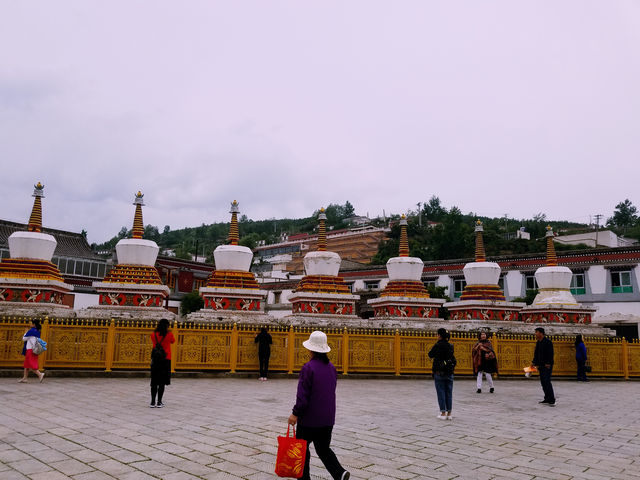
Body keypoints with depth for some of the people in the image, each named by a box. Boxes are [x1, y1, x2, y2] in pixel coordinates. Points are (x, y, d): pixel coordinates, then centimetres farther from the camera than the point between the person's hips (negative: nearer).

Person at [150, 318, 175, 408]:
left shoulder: (153, 335, -2)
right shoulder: (169, 335, -8)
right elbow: (173, 341, 13)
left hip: (155, 360, 2)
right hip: (166, 360, -2)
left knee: (154, 382, 8)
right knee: (162, 382, 3)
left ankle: (153, 402, 7)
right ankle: (159, 402, 3)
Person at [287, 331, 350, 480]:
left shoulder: (308, 368, -17)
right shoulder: (331, 367, 5)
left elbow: (303, 395, -19)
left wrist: (295, 413, -12)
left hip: (309, 417, -6)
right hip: (328, 417, 6)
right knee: (324, 449, 15)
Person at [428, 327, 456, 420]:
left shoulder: (437, 345, -13)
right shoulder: (450, 346, 3)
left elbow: (430, 355, -1)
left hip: (439, 373, -4)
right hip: (449, 372, 5)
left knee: (441, 392, 2)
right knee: (449, 393, 10)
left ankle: (443, 413, 3)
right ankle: (449, 413, 12)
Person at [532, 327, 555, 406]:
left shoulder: (548, 342, -11)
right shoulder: (538, 343, 15)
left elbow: (550, 354, -16)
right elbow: (536, 354, 20)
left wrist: (548, 364, -22)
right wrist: (534, 362, 13)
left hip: (547, 366, -9)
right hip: (541, 366, 9)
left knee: (547, 382, -14)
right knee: (543, 382, 9)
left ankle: (552, 400, -12)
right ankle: (547, 399, 15)